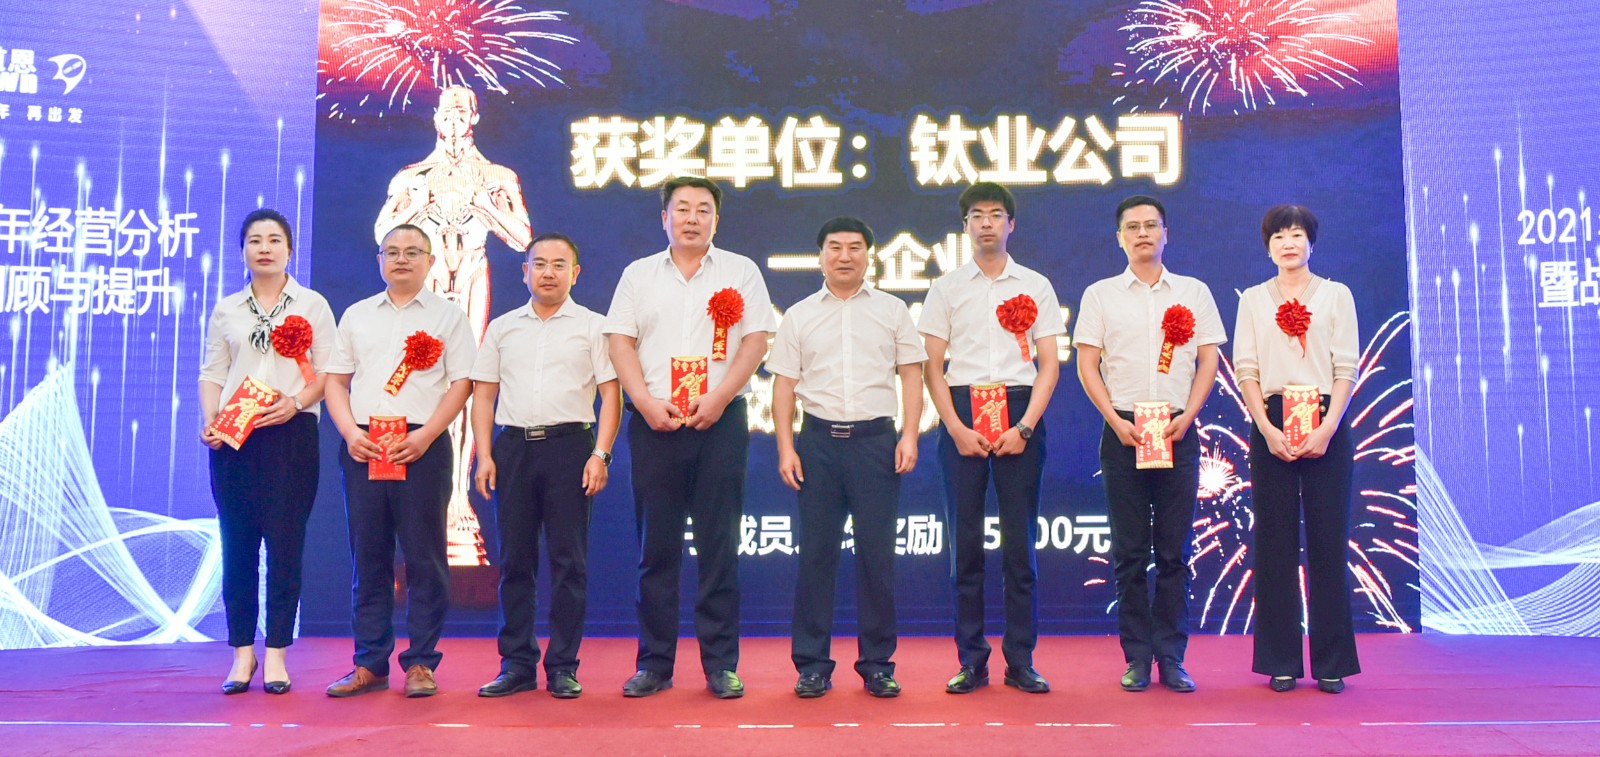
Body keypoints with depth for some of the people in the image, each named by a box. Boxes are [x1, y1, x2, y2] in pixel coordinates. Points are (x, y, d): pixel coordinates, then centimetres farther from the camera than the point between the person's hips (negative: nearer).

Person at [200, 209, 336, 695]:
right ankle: (242, 651, 12)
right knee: (237, 543, 2)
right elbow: (211, 374, 11)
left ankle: (276, 653, 5)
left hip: (290, 433, -2)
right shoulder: (226, 310, 14)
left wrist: (297, 402, -14)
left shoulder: (312, 306, 7)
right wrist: (210, 421, -5)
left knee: (284, 542, -3)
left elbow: (328, 373, 2)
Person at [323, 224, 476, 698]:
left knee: (424, 556, -2)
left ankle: (420, 663, 6)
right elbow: (336, 380, 14)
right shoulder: (356, 316, 18)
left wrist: (425, 436, -12)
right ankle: (370, 664, 12)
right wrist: (350, 432, -3)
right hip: (363, 446, 3)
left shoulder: (447, 316, 8)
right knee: (367, 556, 5)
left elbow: (461, 384, 0)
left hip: (422, 446, -3)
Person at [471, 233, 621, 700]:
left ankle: (563, 667, 7)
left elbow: (611, 395, 0)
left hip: (569, 444, -3)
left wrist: (600, 454, -10)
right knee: (514, 560, 5)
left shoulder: (592, 326, 5)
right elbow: (483, 395, 13)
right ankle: (517, 665, 14)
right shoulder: (502, 328, 14)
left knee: (569, 560, -1)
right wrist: (484, 457, 2)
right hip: (513, 445, 3)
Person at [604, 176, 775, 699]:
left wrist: (717, 399, -11)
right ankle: (654, 664, 12)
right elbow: (620, 343, 6)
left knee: (720, 545, 1)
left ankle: (721, 664, 8)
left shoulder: (741, 272, 9)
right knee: (656, 546, 4)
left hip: (721, 421, -1)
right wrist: (647, 402, -8)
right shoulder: (639, 274, 13)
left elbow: (756, 341, 1)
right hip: (653, 423, 1)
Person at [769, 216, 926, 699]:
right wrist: (786, 448, -1)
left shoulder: (892, 310, 10)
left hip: (876, 439, -1)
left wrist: (909, 436, -4)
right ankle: (812, 665, 10)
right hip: (818, 441, 1)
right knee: (816, 553, 3)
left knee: (877, 554, 1)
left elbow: (911, 375, 7)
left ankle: (877, 664, 10)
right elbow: (784, 386, 8)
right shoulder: (799, 316, 11)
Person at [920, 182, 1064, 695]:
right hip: (961, 413, 0)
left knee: (1020, 541, 0)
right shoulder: (946, 288, 10)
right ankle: (971, 661, 9)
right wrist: (956, 428, -8)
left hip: (1020, 415, 0)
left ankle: (1021, 661, 9)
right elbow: (933, 367, 5)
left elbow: (1049, 364, 5)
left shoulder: (1036, 287, 10)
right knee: (966, 541, 1)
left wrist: (1025, 426, -8)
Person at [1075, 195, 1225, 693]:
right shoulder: (1100, 294, 9)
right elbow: (1086, 365, 4)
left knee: (1174, 550, 2)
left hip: (1178, 430, 1)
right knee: (1129, 551, 2)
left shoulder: (1194, 293, 11)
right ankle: (1137, 658, 9)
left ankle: (1172, 658, 8)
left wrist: (1186, 416, -7)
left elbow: (1208, 362, 8)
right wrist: (1116, 421, -8)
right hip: (1123, 429, 0)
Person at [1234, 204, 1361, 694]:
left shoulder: (1336, 295, 8)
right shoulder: (1254, 299, 11)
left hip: (1325, 424, -1)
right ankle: (1281, 662, 8)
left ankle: (1332, 662, 7)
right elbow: (1245, 369, 3)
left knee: (1328, 540, -1)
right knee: (1276, 541, 1)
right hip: (1271, 424, 1)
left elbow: (1346, 369, 1)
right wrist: (1268, 429, -10)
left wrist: (1327, 428, -12)